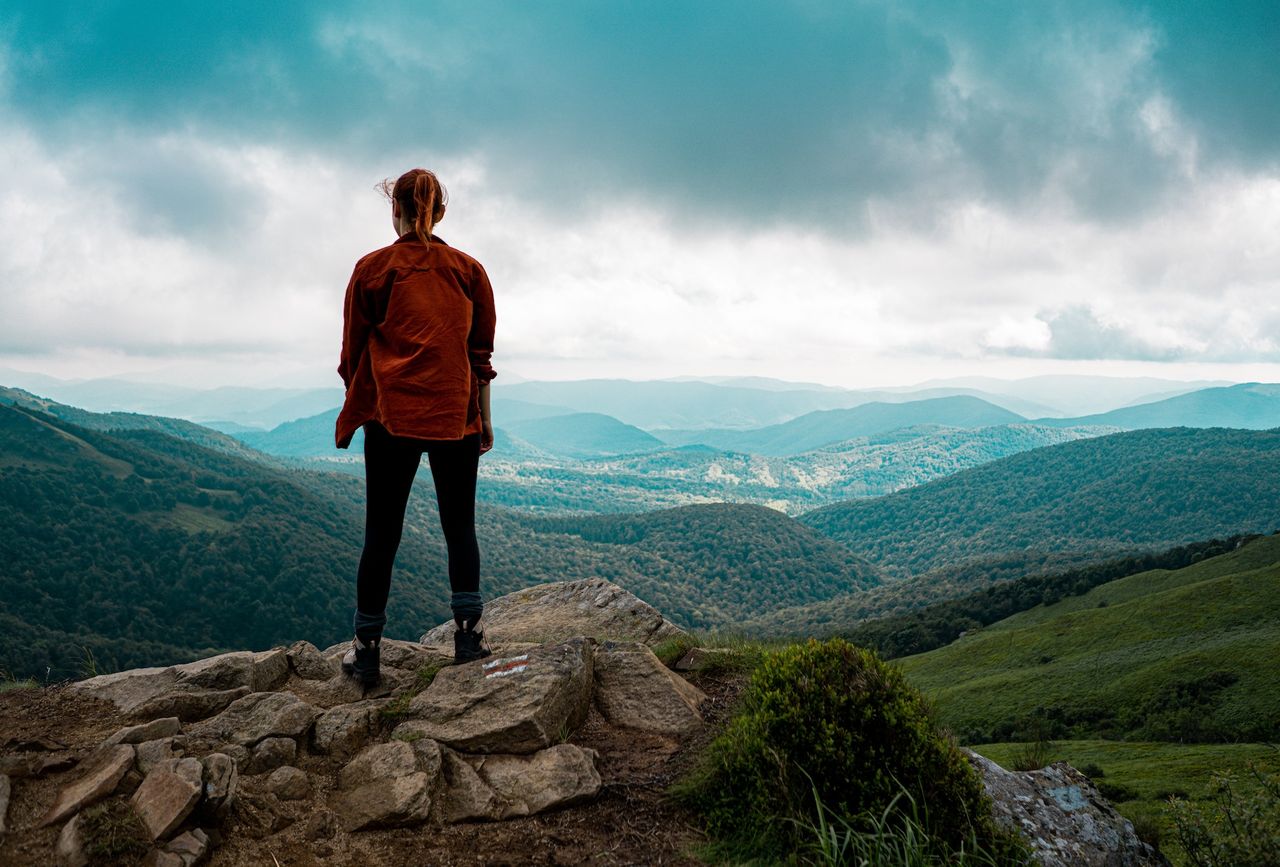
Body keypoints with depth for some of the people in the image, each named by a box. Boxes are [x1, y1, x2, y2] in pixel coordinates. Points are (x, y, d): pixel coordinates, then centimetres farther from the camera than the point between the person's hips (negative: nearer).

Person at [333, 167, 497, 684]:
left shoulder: (373, 269, 1)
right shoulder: (469, 271, 5)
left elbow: (353, 354, 3)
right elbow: (482, 356, 7)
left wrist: (353, 414, 14)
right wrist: (484, 421, 14)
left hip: (392, 416, -1)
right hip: (456, 418, 1)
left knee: (382, 532, 6)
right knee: (459, 526, 11)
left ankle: (367, 650, 11)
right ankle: (467, 636, 8)